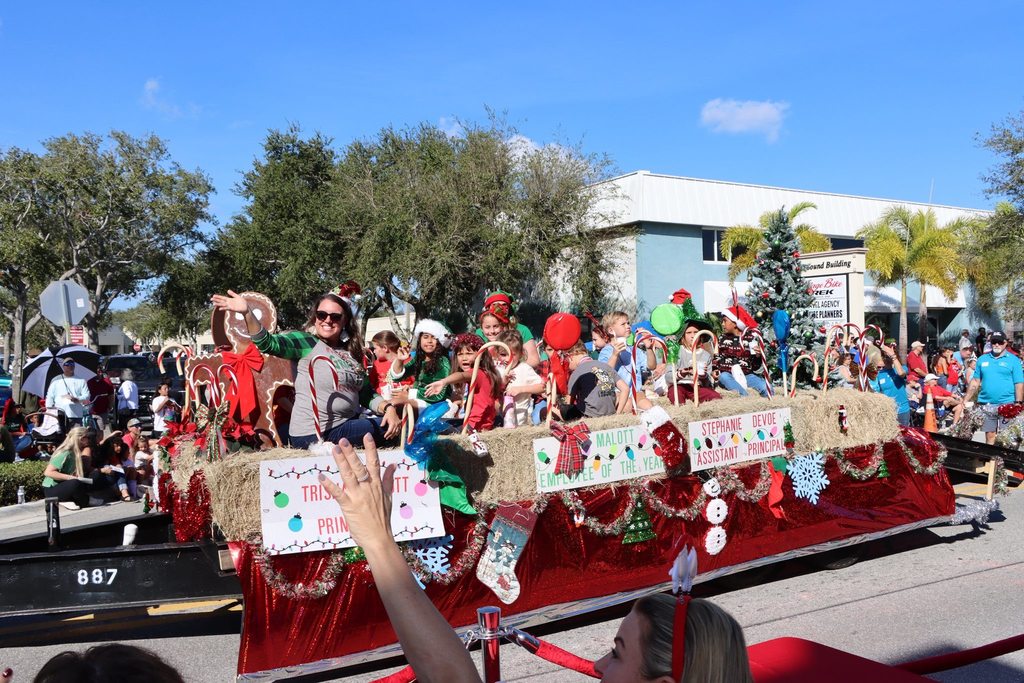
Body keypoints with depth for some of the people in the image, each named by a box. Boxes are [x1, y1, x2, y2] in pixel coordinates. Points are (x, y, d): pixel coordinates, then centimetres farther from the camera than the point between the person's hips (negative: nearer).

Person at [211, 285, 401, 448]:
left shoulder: (351, 352, 13)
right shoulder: (306, 343, -5)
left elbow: (367, 394, 14)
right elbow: (268, 343, -21)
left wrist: (388, 407, -5)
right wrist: (247, 313, -36)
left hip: (346, 424, 7)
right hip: (314, 435, -7)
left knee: (392, 425, 3)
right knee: (380, 429, -15)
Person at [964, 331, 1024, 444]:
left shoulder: (1013, 360, 1)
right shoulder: (982, 359, 11)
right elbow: (975, 381, 13)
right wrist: (966, 400, 7)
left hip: (1007, 405, -3)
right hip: (986, 405, 3)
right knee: (989, 435, 7)